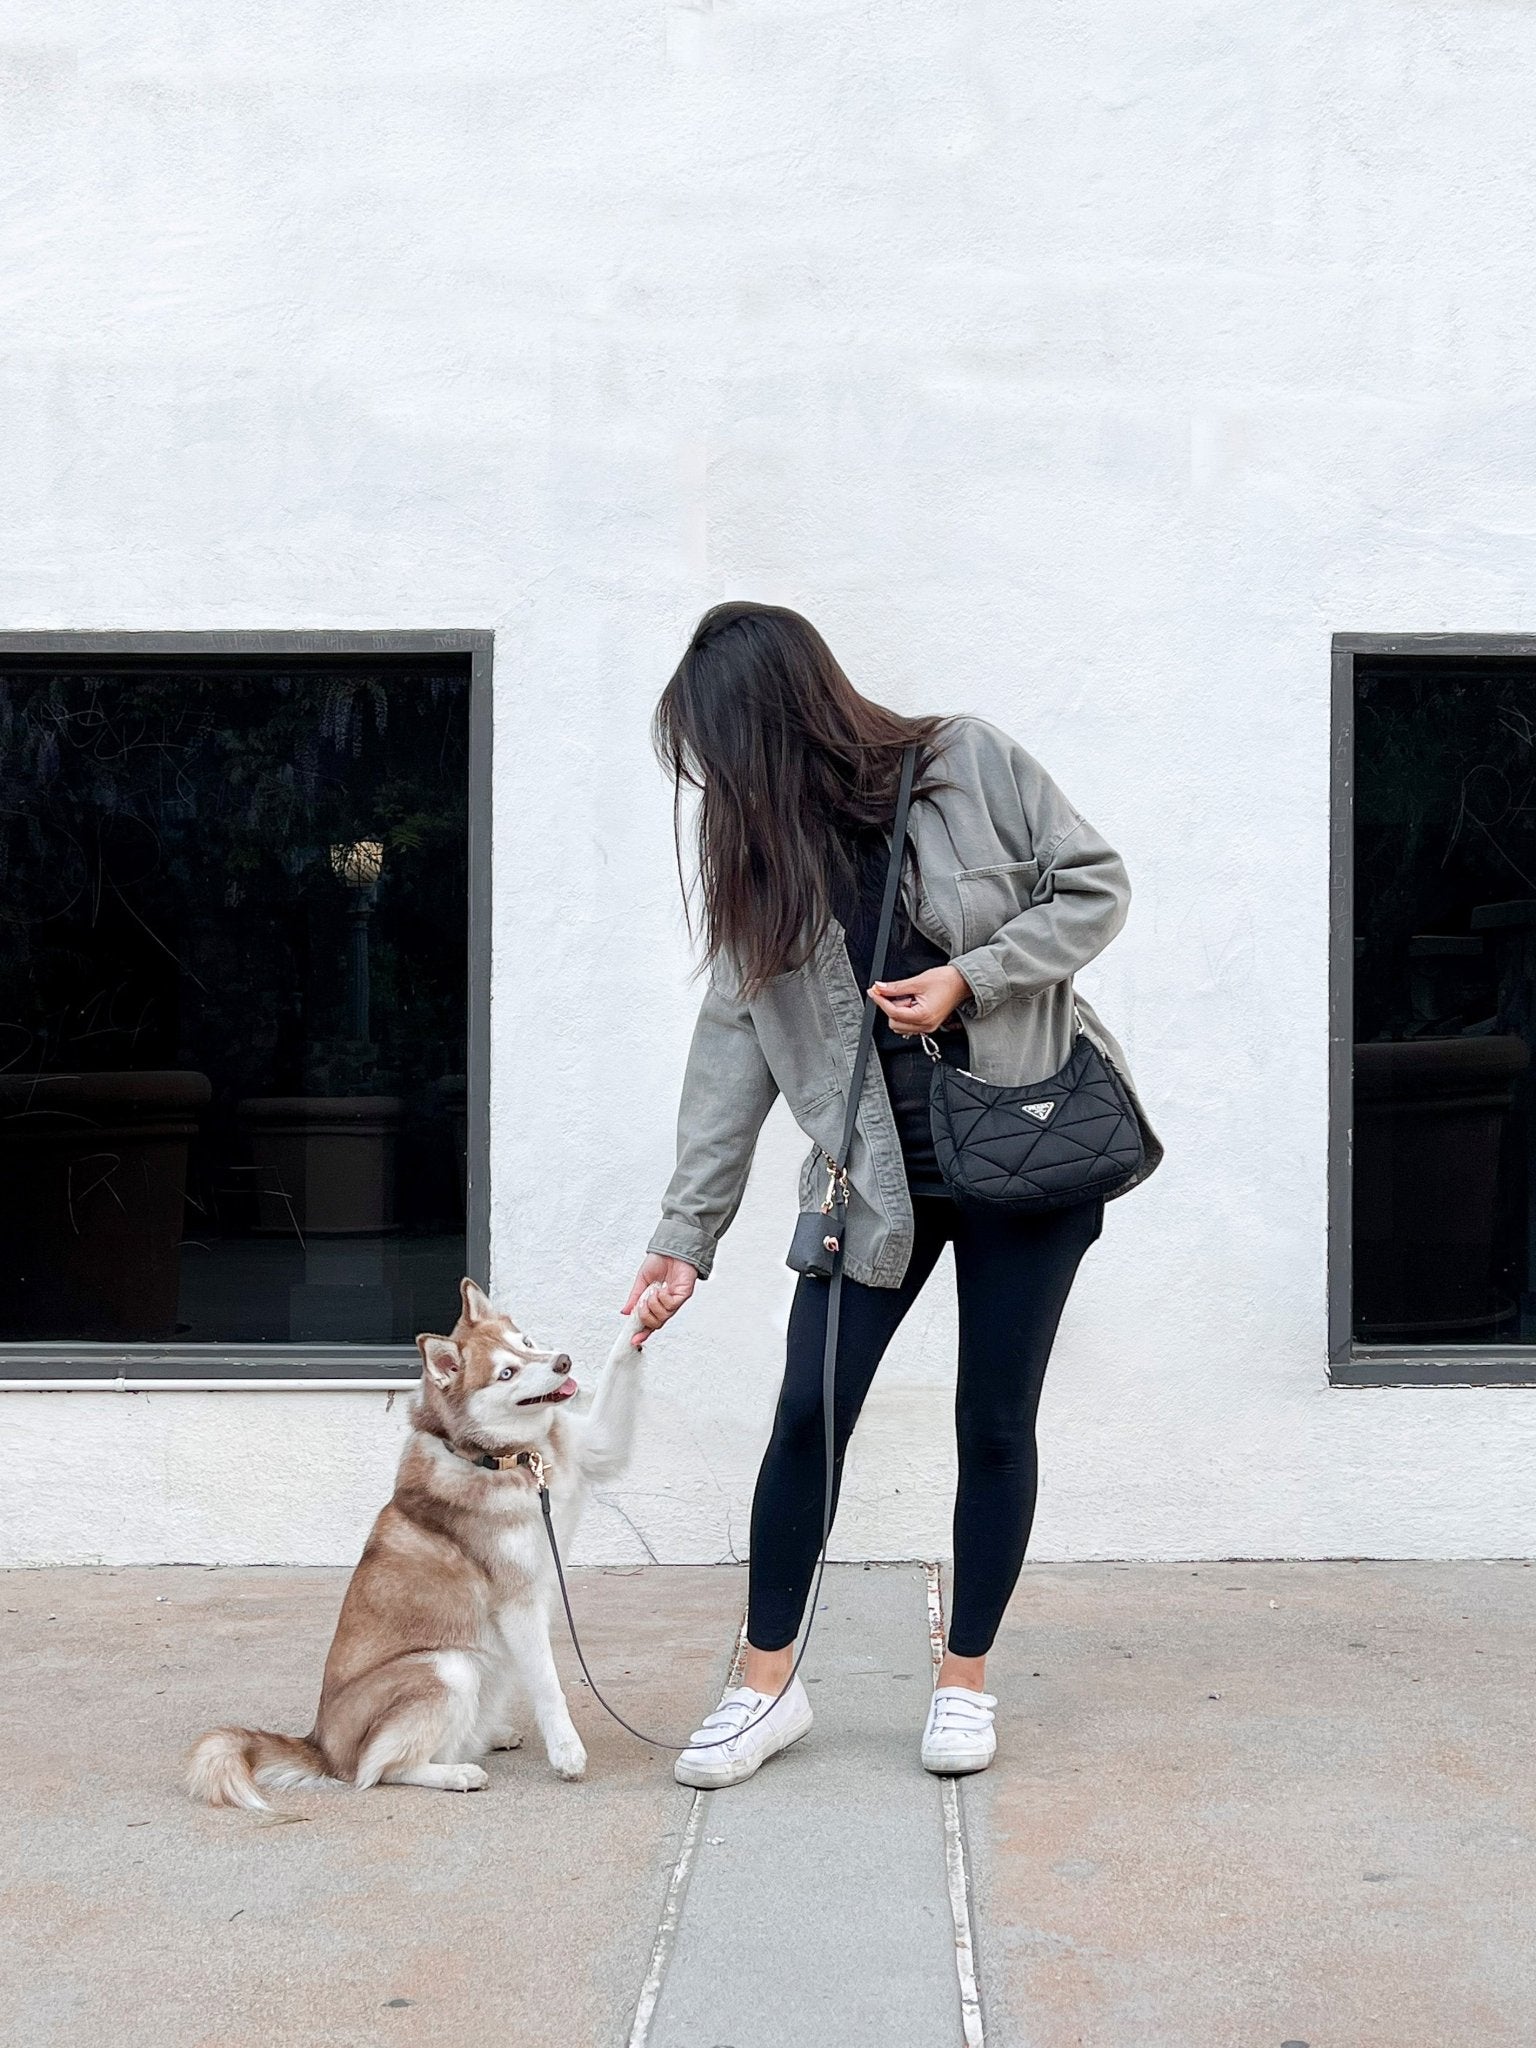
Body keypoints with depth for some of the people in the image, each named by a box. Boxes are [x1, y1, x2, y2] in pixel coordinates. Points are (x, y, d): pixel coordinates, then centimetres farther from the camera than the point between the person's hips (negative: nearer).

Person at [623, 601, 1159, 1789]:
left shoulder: (971, 768, -9)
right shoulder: (761, 859, 1)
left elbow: (1097, 888, -4)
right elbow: (733, 1050, 1)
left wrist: (971, 977, -17)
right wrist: (687, 1235, -2)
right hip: (874, 1173, 3)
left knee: (995, 1421, 4)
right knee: (808, 1413, -1)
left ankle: (966, 1680, 21)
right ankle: (770, 1683, 14)